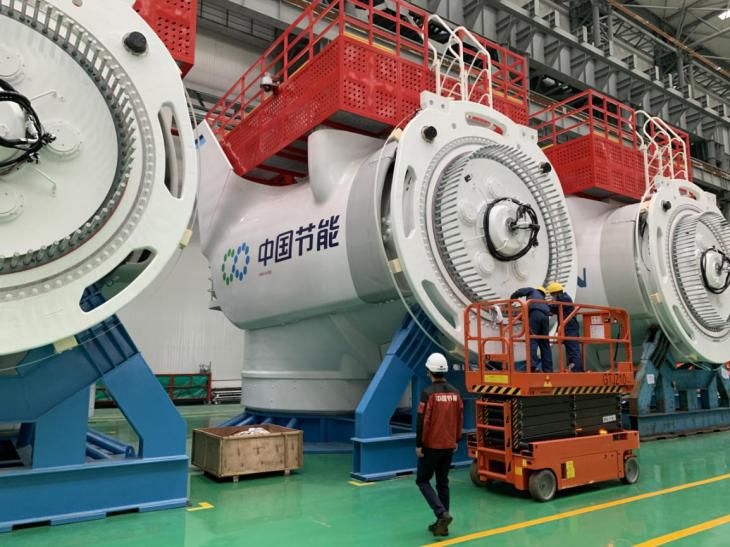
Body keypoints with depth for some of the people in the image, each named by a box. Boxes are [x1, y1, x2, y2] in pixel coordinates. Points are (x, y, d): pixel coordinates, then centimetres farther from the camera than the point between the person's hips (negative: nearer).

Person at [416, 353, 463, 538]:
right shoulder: (455, 393, 3)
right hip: (448, 446, 6)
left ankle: (442, 513, -9)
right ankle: (442, 523, 19)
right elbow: (459, 419, 11)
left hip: (431, 446, -6)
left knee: (423, 480, 8)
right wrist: (456, 441, 21)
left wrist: (419, 444, -9)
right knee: (443, 483, 15)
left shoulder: (428, 393, -16)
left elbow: (422, 421, -17)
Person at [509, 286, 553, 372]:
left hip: (535, 314, -6)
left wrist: (511, 299, 24)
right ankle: (548, 369, 6)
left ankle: (533, 365, -30)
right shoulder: (543, 299, 41)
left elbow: (520, 292, 11)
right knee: (545, 344, 9)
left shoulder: (533, 290, 27)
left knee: (532, 340, -14)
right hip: (545, 316, 6)